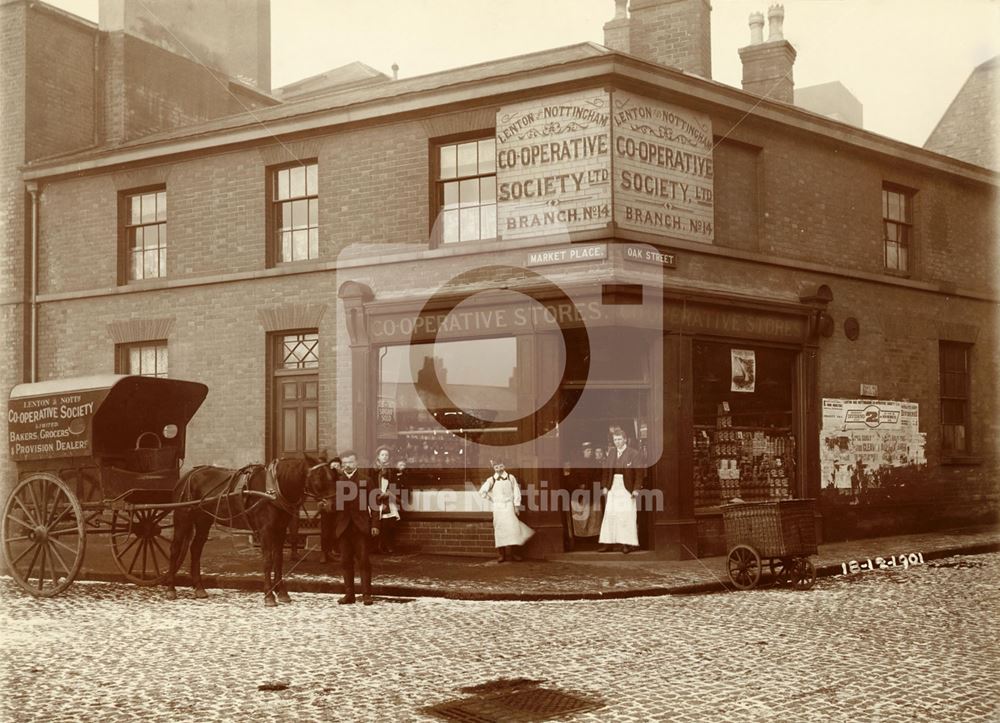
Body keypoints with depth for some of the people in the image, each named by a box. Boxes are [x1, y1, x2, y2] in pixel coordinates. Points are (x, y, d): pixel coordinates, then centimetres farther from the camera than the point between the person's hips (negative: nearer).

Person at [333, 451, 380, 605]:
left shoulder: (365, 479, 2)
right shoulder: (337, 479, 4)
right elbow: (332, 501, 7)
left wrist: (374, 524, -4)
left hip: (361, 526, -2)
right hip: (343, 527, 2)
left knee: (364, 561, 0)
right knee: (346, 561, 7)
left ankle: (366, 594, 4)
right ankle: (348, 594, 13)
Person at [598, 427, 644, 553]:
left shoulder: (634, 454, -4)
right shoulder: (611, 454, 10)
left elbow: (639, 473, -8)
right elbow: (606, 471, 12)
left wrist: (636, 489, -14)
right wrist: (604, 486, 3)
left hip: (627, 489, -4)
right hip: (613, 488, 4)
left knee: (626, 516, -3)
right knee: (610, 515, 3)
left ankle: (627, 543, 2)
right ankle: (607, 543, 6)